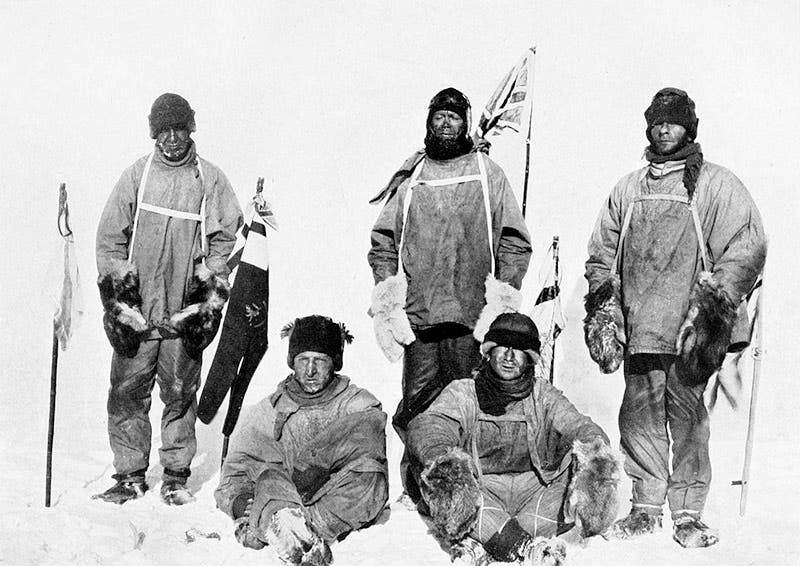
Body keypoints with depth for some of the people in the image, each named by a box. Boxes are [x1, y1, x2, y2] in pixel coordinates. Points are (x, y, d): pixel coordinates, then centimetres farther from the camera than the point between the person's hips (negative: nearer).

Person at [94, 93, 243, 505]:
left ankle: (176, 476, 15)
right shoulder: (136, 176, 8)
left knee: (180, 394, 4)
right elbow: (110, 238, 8)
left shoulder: (211, 180, 5)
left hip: (185, 314, -1)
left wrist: (208, 297, -3)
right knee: (127, 394, 2)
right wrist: (117, 294, 0)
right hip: (136, 310, 1)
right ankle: (130, 476, 12)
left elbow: (226, 240, 4)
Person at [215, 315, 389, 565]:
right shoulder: (266, 412, 18)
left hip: (345, 511, -1)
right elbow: (234, 471, 11)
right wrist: (239, 501, -13)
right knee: (268, 476, -28)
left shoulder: (359, 404, 14)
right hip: (284, 500, 2)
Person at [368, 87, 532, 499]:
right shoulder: (410, 180, 16)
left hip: (472, 313, -2)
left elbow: (515, 242, 7)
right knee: (417, 403, -1)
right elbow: (383, 242, 16)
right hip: (418, 313, 2)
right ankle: (417, 490, 10)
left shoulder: (488, 174, 11)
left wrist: (501, 299, -4)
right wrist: (386, 301, 4)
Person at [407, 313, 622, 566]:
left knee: (581, 473, -25)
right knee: (448, 476, -30)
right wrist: (440, 454, -37)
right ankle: (523, 545, -39)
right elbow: (427, 425, -11)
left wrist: (594, 447, -29)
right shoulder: (463, 393, 8)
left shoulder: (543, 396, 15)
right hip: (480, 491, -1)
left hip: (534, 492, 2)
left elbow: (576, 425, -2)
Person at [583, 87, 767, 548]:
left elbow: (748, 249, -3)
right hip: (638, 327, 4)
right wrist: (602, 300, 11)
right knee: (639, 416, 4)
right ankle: (646, 506, 15)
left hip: (690, 330, -4)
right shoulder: (629, 188, 18)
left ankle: (688, 513, 6)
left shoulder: (717, 185, 4)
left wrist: (716, 301, -11)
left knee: (686, 416, -4)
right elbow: (602, 252, 22)